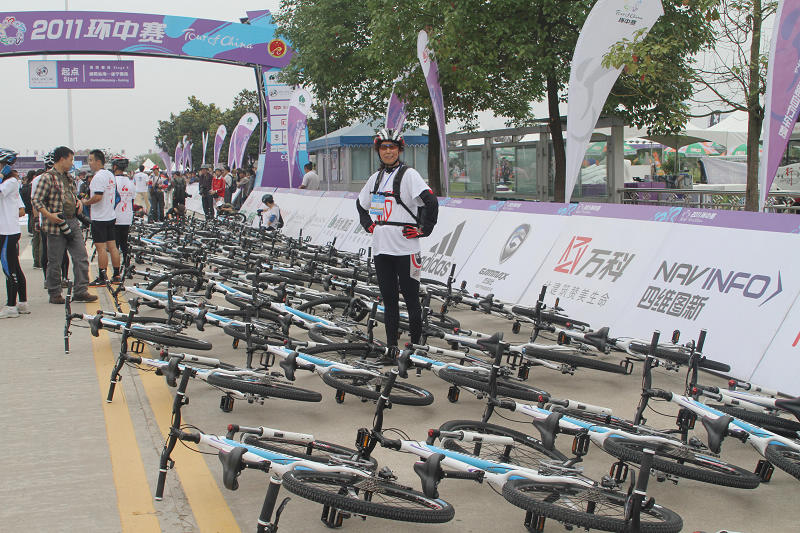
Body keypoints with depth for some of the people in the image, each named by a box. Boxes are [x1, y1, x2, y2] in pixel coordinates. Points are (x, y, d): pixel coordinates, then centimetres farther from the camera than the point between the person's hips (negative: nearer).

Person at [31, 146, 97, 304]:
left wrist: (77, 201, 9)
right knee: (55, 261, 2)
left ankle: (81, 291, 7)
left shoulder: (67, 176, 15)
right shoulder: (48, 177, -9)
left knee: (81, 257, 2)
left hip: (72, 222, 7)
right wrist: (49, 215, -24)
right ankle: (55, 294, 13)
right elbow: (36, 200, -13)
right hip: (56, 225, -7)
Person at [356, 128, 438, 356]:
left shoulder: (408, 175, -7)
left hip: (405, 248, -6)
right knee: (388, 298, 10)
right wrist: (368, 224, 19)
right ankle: (391, 346, 16)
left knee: (411, 297, 0)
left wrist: (423, 230, -12)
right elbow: (361, 203, 31)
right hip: (381, 249, 6)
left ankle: (416, 344, 7)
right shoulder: (376, 177, 14)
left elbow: (431, 202, -16)